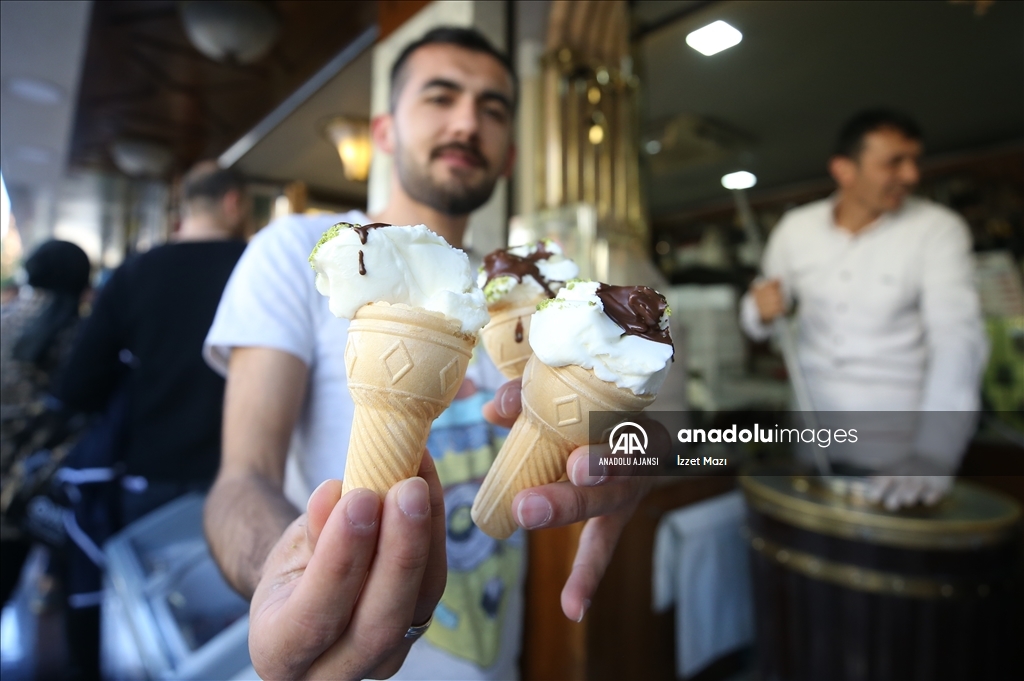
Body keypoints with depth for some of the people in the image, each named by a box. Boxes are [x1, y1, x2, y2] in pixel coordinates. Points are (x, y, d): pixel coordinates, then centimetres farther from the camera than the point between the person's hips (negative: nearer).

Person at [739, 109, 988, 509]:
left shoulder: (938, 229, -9)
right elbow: (757, 320, 8)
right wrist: (761, 310, -17)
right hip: (811, 434, 3)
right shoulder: (796, 228, -2)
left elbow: (958, 337, -21)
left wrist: (933, 457, -33)